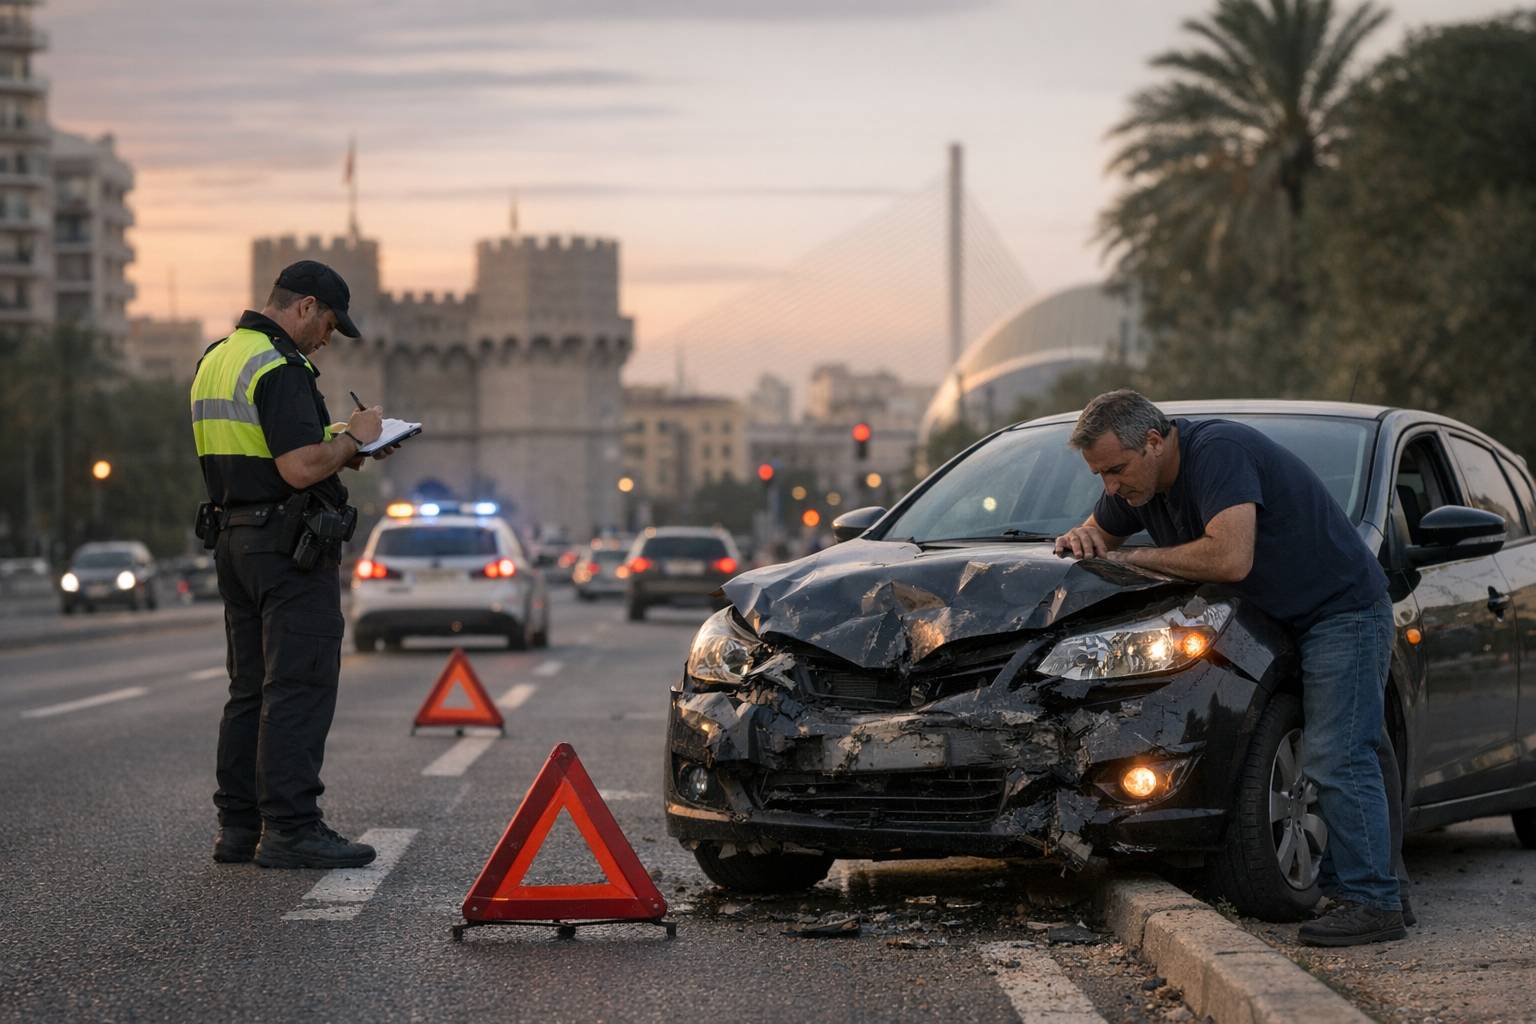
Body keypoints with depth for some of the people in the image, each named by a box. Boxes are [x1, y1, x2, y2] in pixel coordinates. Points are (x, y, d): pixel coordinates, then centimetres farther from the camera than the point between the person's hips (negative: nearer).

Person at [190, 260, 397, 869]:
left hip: (233, 539, 10)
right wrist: (353, 437, -7)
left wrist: (339, 445, 16)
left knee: (251, 688, 12)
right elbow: (301, 468, -25)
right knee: (300, 688, -8)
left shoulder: (214, 361, 15)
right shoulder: (280, 368, -16)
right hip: (289, 545, -10)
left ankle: (239, 827, 13)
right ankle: (290, 829, -9)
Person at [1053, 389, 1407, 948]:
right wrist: (1081, 540, -4)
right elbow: (1101, 532, 22)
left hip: (1344, 609, -9)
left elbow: (1231, 559, -35)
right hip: (1286, 622, 9)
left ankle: (1372, 901, -13)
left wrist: (1137, 558, -22)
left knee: (1338, 759, -14)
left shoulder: (1218, 452, -26)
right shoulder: (1139, 480, 3)